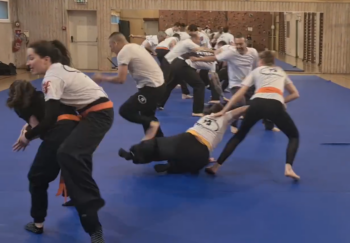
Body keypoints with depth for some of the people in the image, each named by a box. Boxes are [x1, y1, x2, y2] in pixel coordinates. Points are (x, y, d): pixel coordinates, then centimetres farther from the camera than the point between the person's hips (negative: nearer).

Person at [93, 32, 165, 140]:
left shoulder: (123, 52, -13)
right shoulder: (134, 47, 15)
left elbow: (121, 79, -17)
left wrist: (102, 78, -4)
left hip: (151, 87, -10)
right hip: (158, 84, 10)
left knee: (125, 111, -6)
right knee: (146, 115, 24)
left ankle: (151, 124, -6)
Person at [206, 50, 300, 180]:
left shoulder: (256, 71, 29)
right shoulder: (281, 72, 35)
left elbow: (240, 93, 19)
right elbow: (295, 94, 34)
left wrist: (223, 111, 20)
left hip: (257, 103, 0)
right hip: (276, 105, 0)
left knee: (239, 135, 21)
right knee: (294, 135, 21)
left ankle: (216, 166, 17)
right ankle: (288, 168, -3)